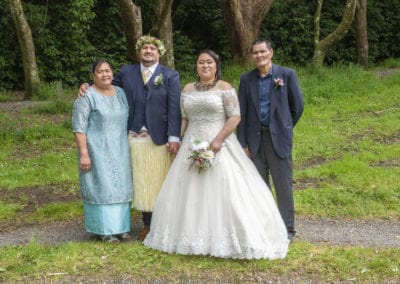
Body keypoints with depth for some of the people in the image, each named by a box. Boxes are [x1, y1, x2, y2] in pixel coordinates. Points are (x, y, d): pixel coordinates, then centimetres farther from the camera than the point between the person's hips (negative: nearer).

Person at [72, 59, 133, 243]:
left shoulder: (120, 93, 7)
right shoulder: (87, 96, -11)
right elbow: (79, 127, -14)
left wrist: (126, 148, 12)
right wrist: (84, 153, -19)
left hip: (119, 150, 6)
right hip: (97, 150, -6)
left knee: (119, 186, 10)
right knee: (100, 186, 0)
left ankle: (119, 225, 21)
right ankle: (104, 229, 9)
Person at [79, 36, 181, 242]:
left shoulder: (170, 76, 0)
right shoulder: (126, 72, 9)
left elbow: (175, 108, -6)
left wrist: (174, 138, -12)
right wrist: (88, 86, -1)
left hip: (160, 138, -3)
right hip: (135, 138, 3)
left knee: (160, 183, 3)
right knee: (141, 182, 9)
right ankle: (147, 224, 21)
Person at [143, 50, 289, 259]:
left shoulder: (224, 88, -4)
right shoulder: (188, 89, 11)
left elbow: (235, 117, -10)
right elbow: (184, 119, 14)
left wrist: (218, 140, -19)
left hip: (219, 146, -5)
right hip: (193, 147, 5)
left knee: (223, 192, -7)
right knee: (191, 192, 8)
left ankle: (225, 238, 4)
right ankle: (195, 236, 20)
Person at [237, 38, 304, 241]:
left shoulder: (287, 75, -2)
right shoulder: (246, 79, 5)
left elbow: (298, 106, 4)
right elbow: (242, 112, 4)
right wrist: (242, 143, 0)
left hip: (278, 138, -2)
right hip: (254, 138, 3)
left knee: (283, 185, 2)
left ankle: (287, 229, 13)